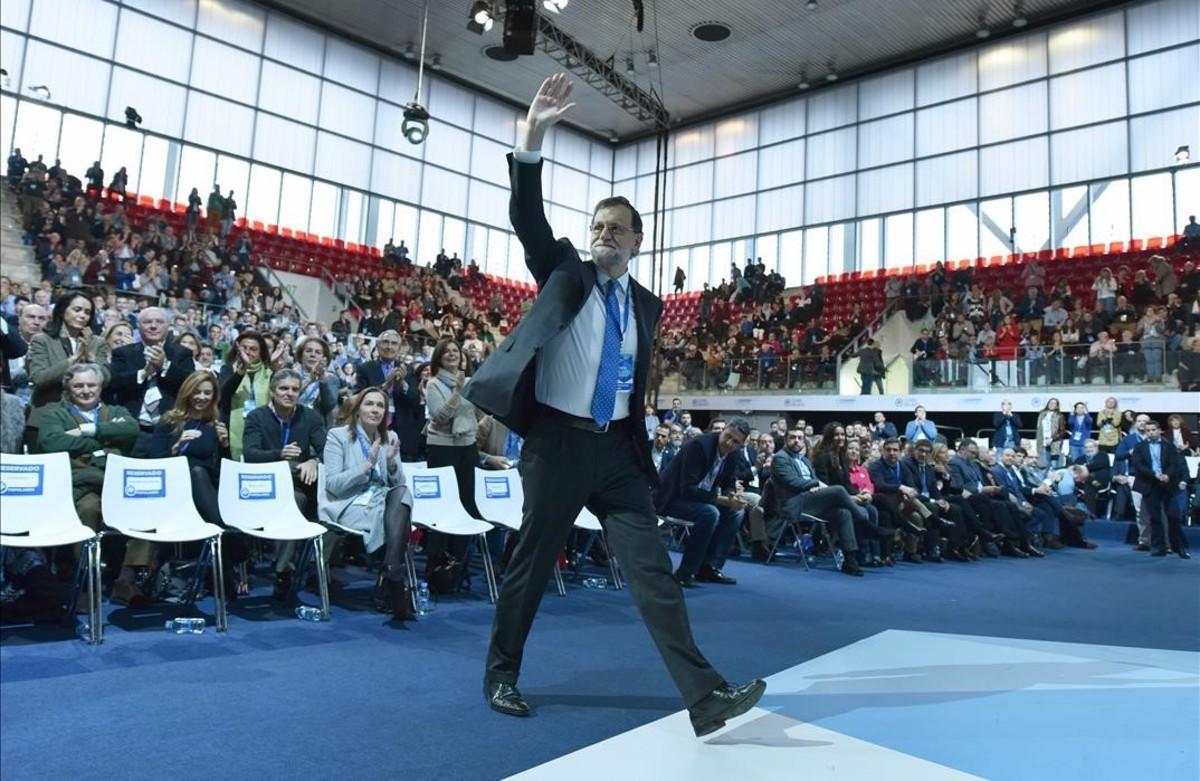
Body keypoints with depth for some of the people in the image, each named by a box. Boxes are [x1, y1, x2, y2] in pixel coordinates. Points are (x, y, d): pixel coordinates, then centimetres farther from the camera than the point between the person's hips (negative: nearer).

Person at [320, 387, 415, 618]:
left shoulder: (390, 437, 13)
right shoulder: (338, 436, -1)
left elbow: (398, 483, 8)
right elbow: (333, 484, -12)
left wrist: (391, 462, -12)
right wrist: (368, 464, -20)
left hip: (384, 502, 5)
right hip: (347, 505, -5)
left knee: (402, 494, -29)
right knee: (398, 519, -30)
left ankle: (393, 577, -34)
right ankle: (396, 584, -20)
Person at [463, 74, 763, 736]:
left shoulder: (646, 305, 12)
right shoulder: (563, 274, 3)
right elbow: (527, 218, -11)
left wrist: (635, 441, 14)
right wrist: (533, 136, -22)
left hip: (617, 449, 3)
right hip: (557, 442, -3)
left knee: (651, 567, -1)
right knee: (532, 562, 8)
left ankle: (705, 697, -1)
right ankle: (501, 674, 28)